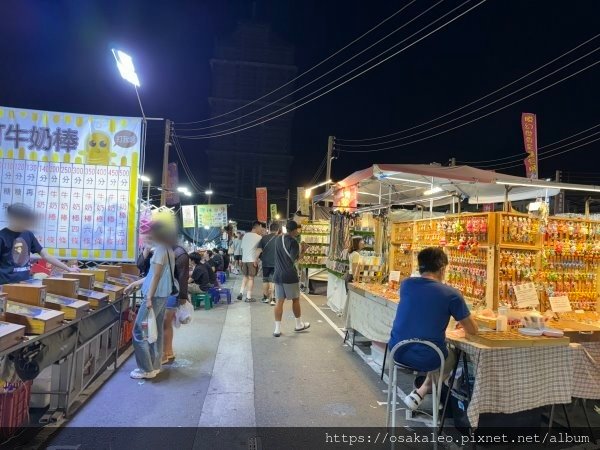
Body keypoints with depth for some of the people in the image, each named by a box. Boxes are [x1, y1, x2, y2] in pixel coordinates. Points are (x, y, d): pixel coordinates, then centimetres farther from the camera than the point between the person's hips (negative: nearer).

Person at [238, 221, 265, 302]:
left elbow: (242, 248, 13)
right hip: (252, 260, -5)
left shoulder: (245, 235, 10)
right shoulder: (259, 237, -7)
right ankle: (248, 297, 4)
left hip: (244, 259, 5)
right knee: (251, 278, 2)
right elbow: (259, 249, -13)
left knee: (245, 276, 19)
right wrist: (256, 259, -6)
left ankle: (241, 293, 10)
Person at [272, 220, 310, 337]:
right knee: (295, 299, 12)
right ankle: (299, 324, 26)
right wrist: (302, 251, -3)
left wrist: (299, 250, 18)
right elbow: (294, 259, -15)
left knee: (280, 301, 6)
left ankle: (277, 329, 5)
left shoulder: (278, 239, 9)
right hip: (290, 276, -6)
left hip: (278, 275, 6)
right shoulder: (293, 241, -14)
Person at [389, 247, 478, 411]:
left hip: (397, 351, 5)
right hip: (426, 358, -5)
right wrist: (463, 321, 25)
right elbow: (473, 330, 3)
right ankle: (421, 392, 18)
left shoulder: (406, 284, 1)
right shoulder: (451, 294, -10)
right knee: (451, 357, 32)